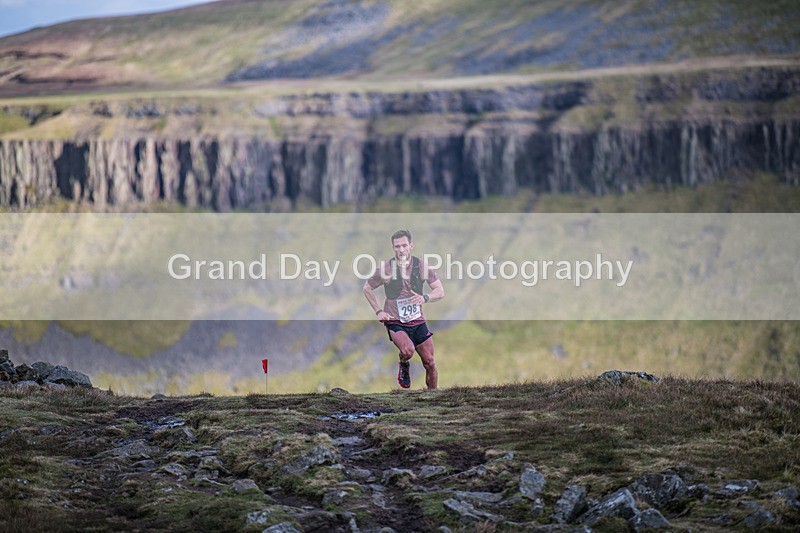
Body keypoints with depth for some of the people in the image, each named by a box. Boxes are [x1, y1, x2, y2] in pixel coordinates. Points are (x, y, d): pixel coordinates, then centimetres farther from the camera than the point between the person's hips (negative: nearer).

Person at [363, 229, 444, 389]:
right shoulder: (385, 268, -8)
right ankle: (403, 365, 5)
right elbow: (367, 288, 8)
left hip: (418, 321, 3)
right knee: (408, 351, -30)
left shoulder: (421, 265, -3)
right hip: (395, 322, -3)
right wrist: (379, 312, 0)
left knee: (430, 363, 4)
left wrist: (425, 298, -21)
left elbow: (440, 291, -1)